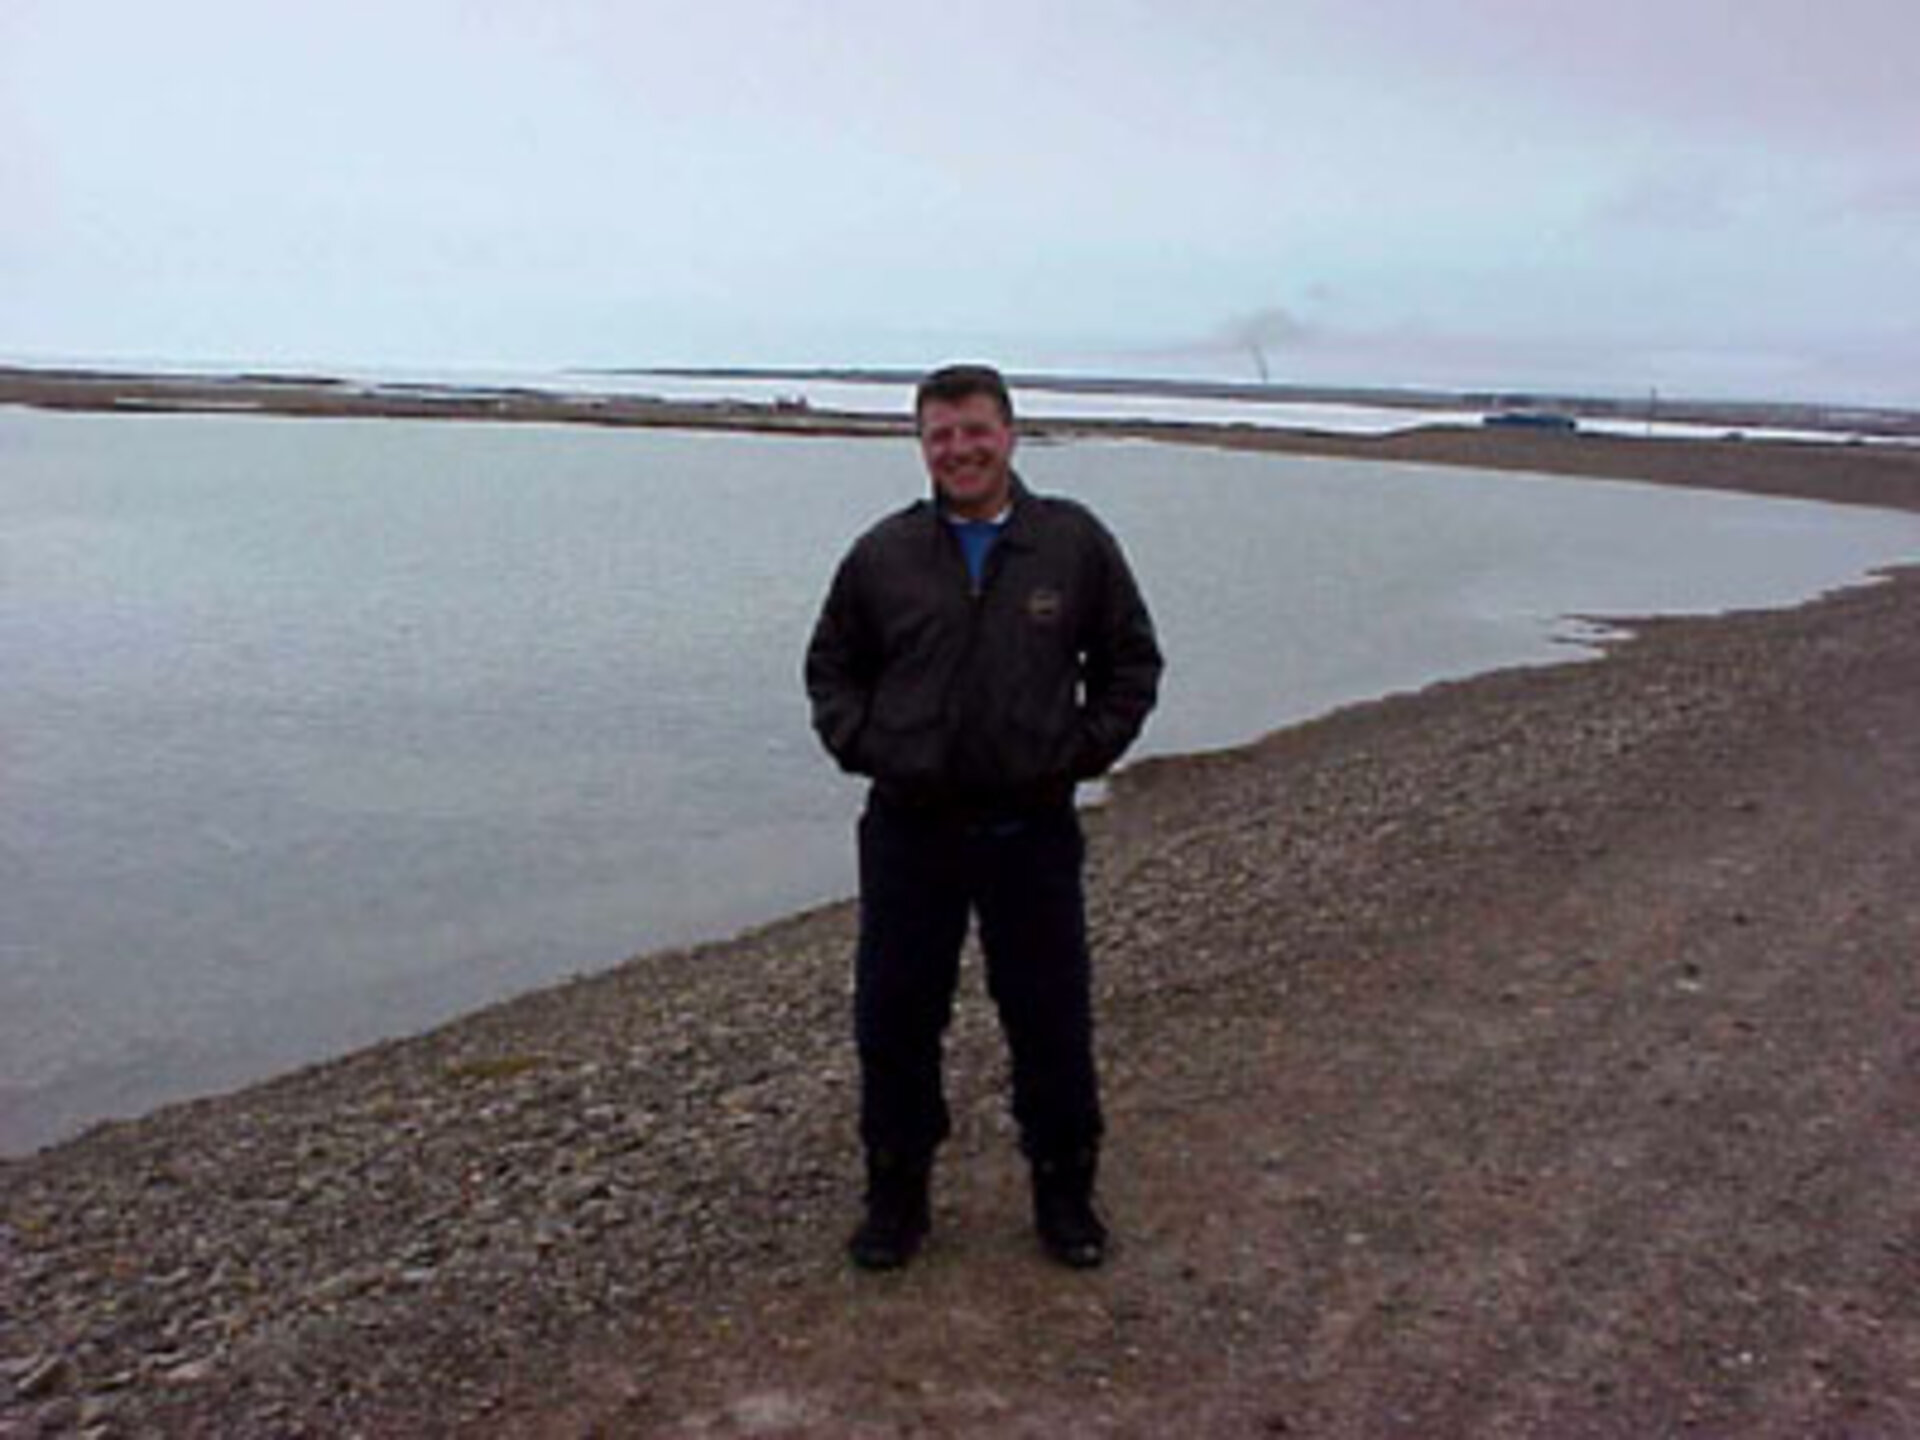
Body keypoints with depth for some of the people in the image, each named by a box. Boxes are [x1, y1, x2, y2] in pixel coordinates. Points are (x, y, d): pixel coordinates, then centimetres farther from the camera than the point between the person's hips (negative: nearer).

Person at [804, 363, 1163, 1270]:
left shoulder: (1075, 543, 1)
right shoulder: (883, 554, 3)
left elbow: (1132, 662, 9)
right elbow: (831, 666, 14)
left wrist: (1083, 751, -2)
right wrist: (860, 745, -1)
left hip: (1032, 829, -1)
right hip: (909, 829, 1)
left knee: (1052, 1023, 9)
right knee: (893, 1022, 9)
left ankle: (1065, 1195, 29)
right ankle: (896, 1196, 28)